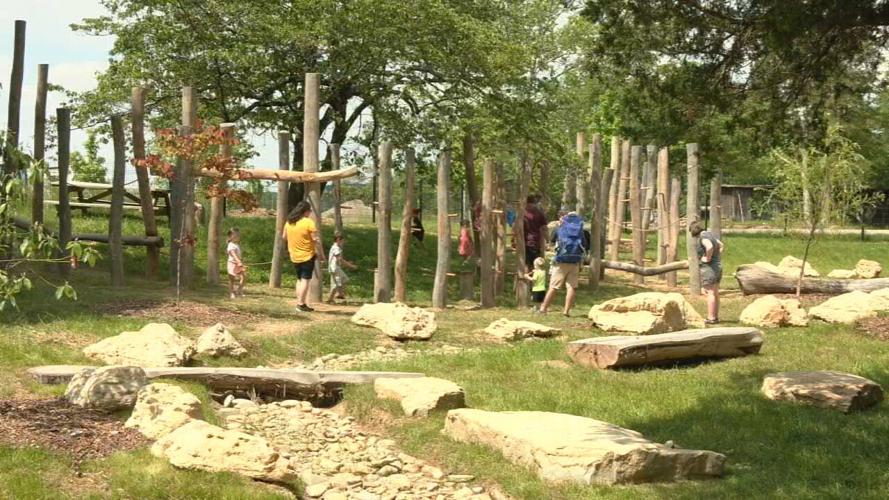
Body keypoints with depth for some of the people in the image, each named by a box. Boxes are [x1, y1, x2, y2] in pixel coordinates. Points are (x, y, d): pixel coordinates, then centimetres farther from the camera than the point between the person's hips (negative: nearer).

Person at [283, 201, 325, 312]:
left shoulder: (289, 222, 4)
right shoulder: (309, 222, -15)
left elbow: (284, 237, 15)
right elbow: (316, 240, -16)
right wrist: (321, 254, -7)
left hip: (294, 256, 6)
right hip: (307, 256, -6)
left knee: (299, 279, 18)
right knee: (305, 280, -2)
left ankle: (298, 302, 19)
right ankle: (301, 303, -7)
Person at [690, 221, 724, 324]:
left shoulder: (703, 237, -16)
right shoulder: (709, 234, 13)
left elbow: (709, 247, -36)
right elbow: (721, 246, 26)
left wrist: (708, 258, -20)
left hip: (709, 268, -9)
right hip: (718, 267, 9)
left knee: (710, 294, -6)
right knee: (715, 293, 13)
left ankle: (711, 318, -4)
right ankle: (716, 317, 18)